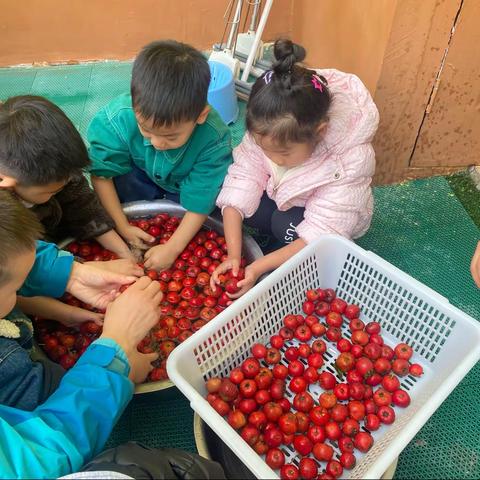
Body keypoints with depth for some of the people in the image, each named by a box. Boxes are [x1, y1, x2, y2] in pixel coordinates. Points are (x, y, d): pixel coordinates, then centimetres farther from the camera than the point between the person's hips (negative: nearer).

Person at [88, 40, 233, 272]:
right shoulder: (117, 119, -35)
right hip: (142, 174, 1)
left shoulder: (214, 140, -38)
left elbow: (200, 202, -29)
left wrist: (171, 249, -29)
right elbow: (102, 173, -22)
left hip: (184, 186, 0)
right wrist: (122, 227, -21)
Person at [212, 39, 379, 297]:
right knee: (221, 195, -18)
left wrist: (258, 268, -41)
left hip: (321, 216, -3)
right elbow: (242, 181, -27)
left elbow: (319, 234, -36)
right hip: (278, 195, 4)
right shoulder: (266, 133, -29)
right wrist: (233, 256, -35)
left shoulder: (350, 160, -38)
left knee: (287, 225, -33)